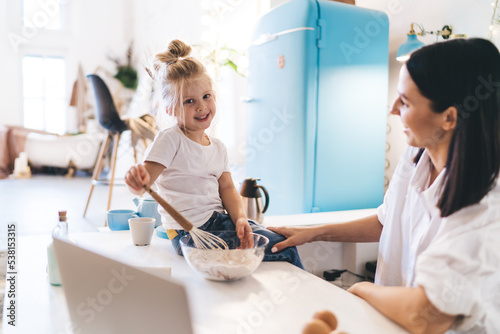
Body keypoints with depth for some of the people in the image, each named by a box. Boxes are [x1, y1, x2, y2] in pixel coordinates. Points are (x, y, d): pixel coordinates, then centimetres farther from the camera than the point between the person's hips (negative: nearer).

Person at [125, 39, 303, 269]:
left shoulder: (218, 147, 13)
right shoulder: (169, 140, -8)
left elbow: (226, 187, 7)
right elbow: (144, 180, -17)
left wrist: (240, 218, -11)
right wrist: (138, 180, -42)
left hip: (220, 220, 7)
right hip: (191, 231, -7)